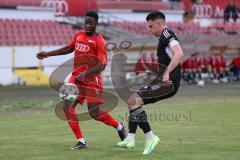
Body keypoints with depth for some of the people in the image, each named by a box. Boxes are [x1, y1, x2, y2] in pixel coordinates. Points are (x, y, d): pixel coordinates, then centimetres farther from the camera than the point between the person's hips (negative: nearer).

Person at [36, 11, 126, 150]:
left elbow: (102, 65, -17)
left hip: (92, 81, -6)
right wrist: (48, 54, 26)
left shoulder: (99, 41, -11)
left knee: (94, 113, -7)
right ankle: (81, 141, -1)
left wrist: (85, 74, -28)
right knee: (68, 107, -8)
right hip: (76, 78, 6)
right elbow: (69, 49, 28)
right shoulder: (79, 36, 9)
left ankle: (119, 127, 20)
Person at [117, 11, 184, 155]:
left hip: (168, 82, -11)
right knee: (133, 101, 15)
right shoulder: (165, 37, 21)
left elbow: (179, 54, -26)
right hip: (166, 83, 11)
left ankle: (150, 137, -14)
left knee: (133, 101, -16)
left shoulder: (167, 33, -10)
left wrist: (166, 73, -31)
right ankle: (130, 140, 12)